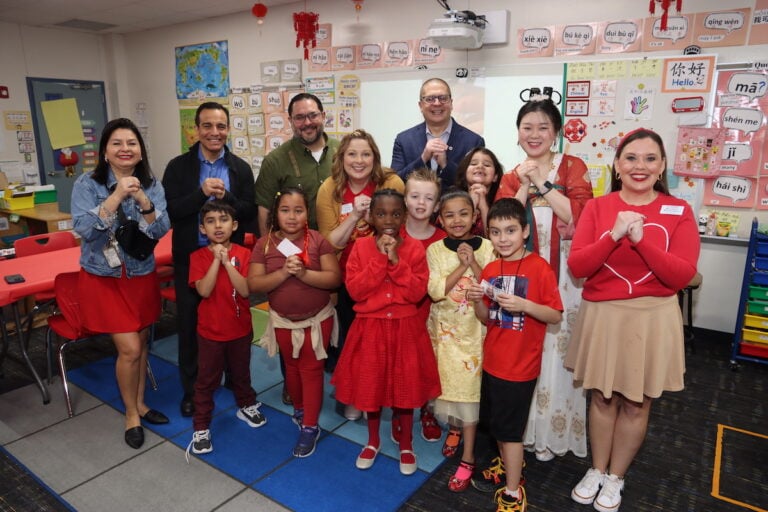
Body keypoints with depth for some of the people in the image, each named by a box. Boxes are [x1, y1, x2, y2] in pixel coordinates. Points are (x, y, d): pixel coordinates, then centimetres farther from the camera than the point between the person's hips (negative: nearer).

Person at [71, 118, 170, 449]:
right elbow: (84, 229, -22)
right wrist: (117, 196, -30)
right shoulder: (87, 184, -10)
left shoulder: (151, 185, -2)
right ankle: (131, 414, 17)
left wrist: (141, 199, -27)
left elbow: (161, 230, -11)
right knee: (129, 348, -5)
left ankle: (140, 403, 34)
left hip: (142, 275, 4)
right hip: (103, 278, -3)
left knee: (141, 342, 14)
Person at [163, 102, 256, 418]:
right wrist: (202, 193, -24)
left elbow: (250, 213, -4)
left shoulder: (241, 168, 1)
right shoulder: (178, 166, -2)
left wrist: (225, 196, -21)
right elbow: (170, 211, -10)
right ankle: (191, 389, 27)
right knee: (189, 324, 10)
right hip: (190, 257, 0)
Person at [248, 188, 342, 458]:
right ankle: (299, 409, 45)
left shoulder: (318, 241, -12)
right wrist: (283, 273, -27)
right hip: (283, 320, 2)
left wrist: (304, 273, -30)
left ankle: (310, 426, 18)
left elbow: (334, 278, -18)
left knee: (311, 369, 6)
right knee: (292, 367, 20)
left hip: (318, 318, -2)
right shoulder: (264, 244, -8)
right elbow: (254, 284, -14)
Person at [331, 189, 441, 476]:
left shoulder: (414, 248, -5)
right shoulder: (361, 247, -4)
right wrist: (380, 259, -19)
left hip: (405, 328, -1)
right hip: (370, 327, 1)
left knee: (405, 385, 12)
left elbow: (418, 292, -14)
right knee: (371, 384, 14)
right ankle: (373, 441, 38)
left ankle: (406, 445, 34)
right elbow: (355, 290, -14)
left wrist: (396, 261, -21)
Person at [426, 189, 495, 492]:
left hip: (475, 329, -1)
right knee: (448, 384, 11)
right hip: (444, 329, 1)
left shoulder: (486, 248, -4)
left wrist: (474, 263, -19)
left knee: (469, 388, 1)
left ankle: (467, 458, 14)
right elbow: (435, 291, -13)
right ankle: (454, 427, 42)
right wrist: (462, 266, -20)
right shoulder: (435, 250, -3)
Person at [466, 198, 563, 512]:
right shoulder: (490, 270, 3)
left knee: (509, 428, 4)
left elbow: (555, 316, -14)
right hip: (492, 361, 6)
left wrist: (523, 304, -29)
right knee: (495, 422, 21)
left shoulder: (539, 268, -15)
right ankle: (509, 461, 47)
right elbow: (487, 319, 7)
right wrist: (477, 301, -12)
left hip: (520, 365, -6)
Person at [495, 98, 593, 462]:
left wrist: (542, 182, -13)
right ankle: (526, 429, 25)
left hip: (565, 275, -2)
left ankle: (555, 431, 22)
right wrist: (525, 186, -10)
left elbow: (579, 216, -14)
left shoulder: (573, 167, 1)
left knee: (559, 352, 3)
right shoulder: (511, 178, 9)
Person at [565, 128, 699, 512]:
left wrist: (641, 239, -23)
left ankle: (615, 478, 33)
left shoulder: (678, 211, -3)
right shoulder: (597, 207, -2)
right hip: (602, 315, 1)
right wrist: (614, 236, -24)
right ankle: (596, 470, 34)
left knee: (636, 404, 12)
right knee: (601, 397, 13)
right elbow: (576, 266, -10)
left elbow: (683, 275, -12)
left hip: (652, 318, 0)